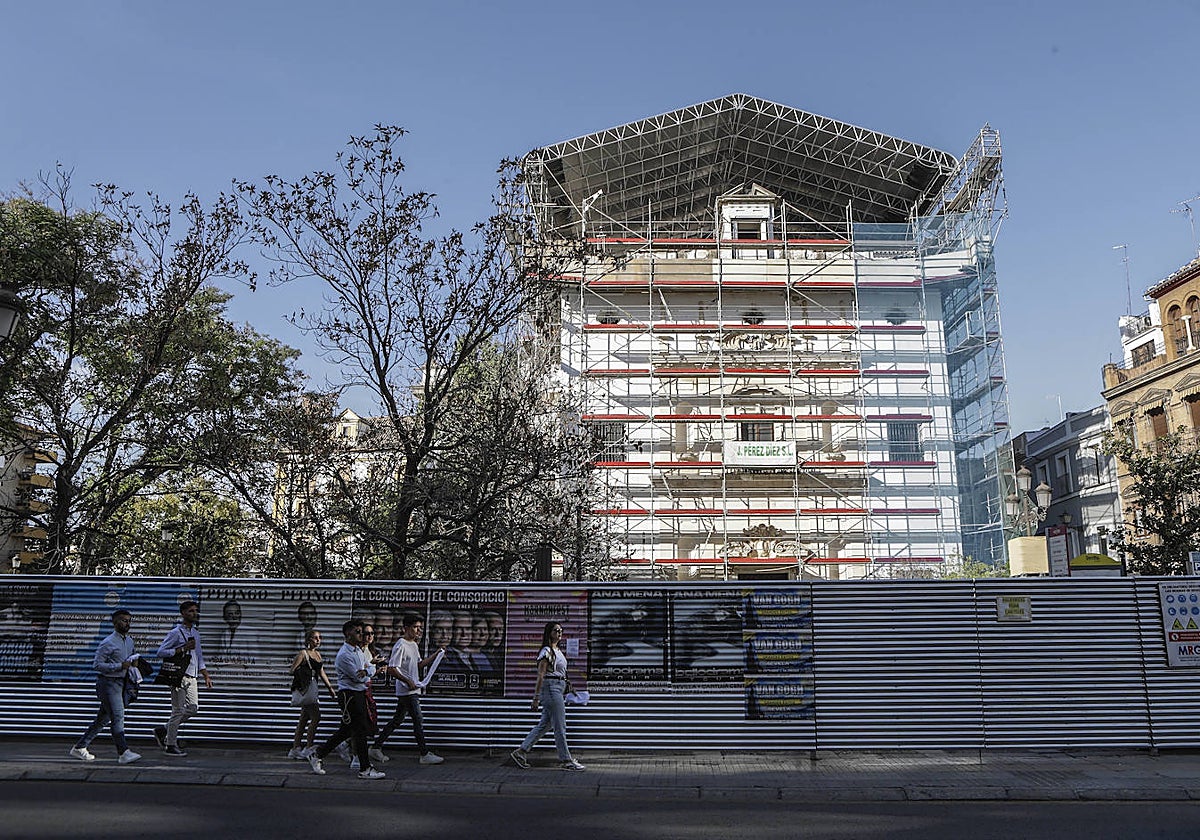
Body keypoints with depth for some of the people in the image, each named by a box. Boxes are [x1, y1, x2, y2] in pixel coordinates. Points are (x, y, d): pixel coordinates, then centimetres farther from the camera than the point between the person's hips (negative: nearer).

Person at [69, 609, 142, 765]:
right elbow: (97, 664, -15)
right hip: (108, 682, -8)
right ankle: (123, 753, -12)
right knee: (117, 716, -11)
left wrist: (134, 661, 4)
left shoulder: (129, 641, 13)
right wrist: (120, 666, -23)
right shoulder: (108, 643, -12)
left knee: (103, 718, 14)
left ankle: (80, 747, 27)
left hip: (122, 682, 8)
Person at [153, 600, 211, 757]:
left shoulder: (195, 633, 16)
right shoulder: (176, 632, -7)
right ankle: (171, 745, 8)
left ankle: (163, 730, 22)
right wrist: (183, 649, -19)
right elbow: (160, 652, -13)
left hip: (192, 677, 8)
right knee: (178, 710, -3)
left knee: (193, 708, 6)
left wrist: (206, 677, 17)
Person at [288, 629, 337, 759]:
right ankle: (308, 748, -5)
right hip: (305, 688, -8)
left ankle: (295, 749, 16)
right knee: (316, 717, -11)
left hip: (313, 689, 8)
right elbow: (293, 670, -11)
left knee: (304, 719, 10)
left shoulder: (318, 654, 15)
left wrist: (330, 688, 20)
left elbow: (321, 673, 21)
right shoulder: (303, 653, -8)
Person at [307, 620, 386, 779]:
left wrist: (366, 671, -13)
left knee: (346, 730, 14)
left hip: (360, 693, 9)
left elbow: (371, 667, 11)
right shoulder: (344, 655, -17)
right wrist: (367, 677, 2)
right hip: (349, 694, -9)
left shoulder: (359, 650, 13)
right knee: (359, 730, -6)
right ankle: (365, 769, 1)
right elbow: (358, 678, -19)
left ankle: (317, 756, 26)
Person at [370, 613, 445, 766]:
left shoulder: (414, 645, 13)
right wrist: (408, 681, -21)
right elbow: (391, 669, -21)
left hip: (413, 690, 10)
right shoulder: (400, 646, -17)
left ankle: (376, 748, 23)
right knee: (418, 721, -6)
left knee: (397, 720, 14)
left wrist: (435, 655, 12)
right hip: (407, 691, -10)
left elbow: (419, 664, 22)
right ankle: (425, 755, 1)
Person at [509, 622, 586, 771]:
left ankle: (521, 752, 15)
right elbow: (541, 675, -15)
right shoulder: (547, 651, -11)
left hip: (558, 689, 10)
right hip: (551, 687, -10)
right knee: (560, 726, -3)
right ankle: (566, 760, 5)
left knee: (544, 724, 11)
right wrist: (536, 698, -17)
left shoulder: (558, 651, 17)